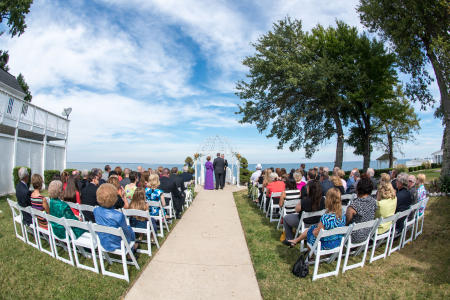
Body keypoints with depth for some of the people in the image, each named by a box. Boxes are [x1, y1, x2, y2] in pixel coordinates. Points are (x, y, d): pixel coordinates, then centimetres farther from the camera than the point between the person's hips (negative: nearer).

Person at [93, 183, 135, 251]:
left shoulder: (96, 211, -18)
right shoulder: (119, 216, -36)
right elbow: (126, 231, -16)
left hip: (104, 244, 5)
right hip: (117, 245, -5)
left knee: (127, 228, 25)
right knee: (130, 230, 24)